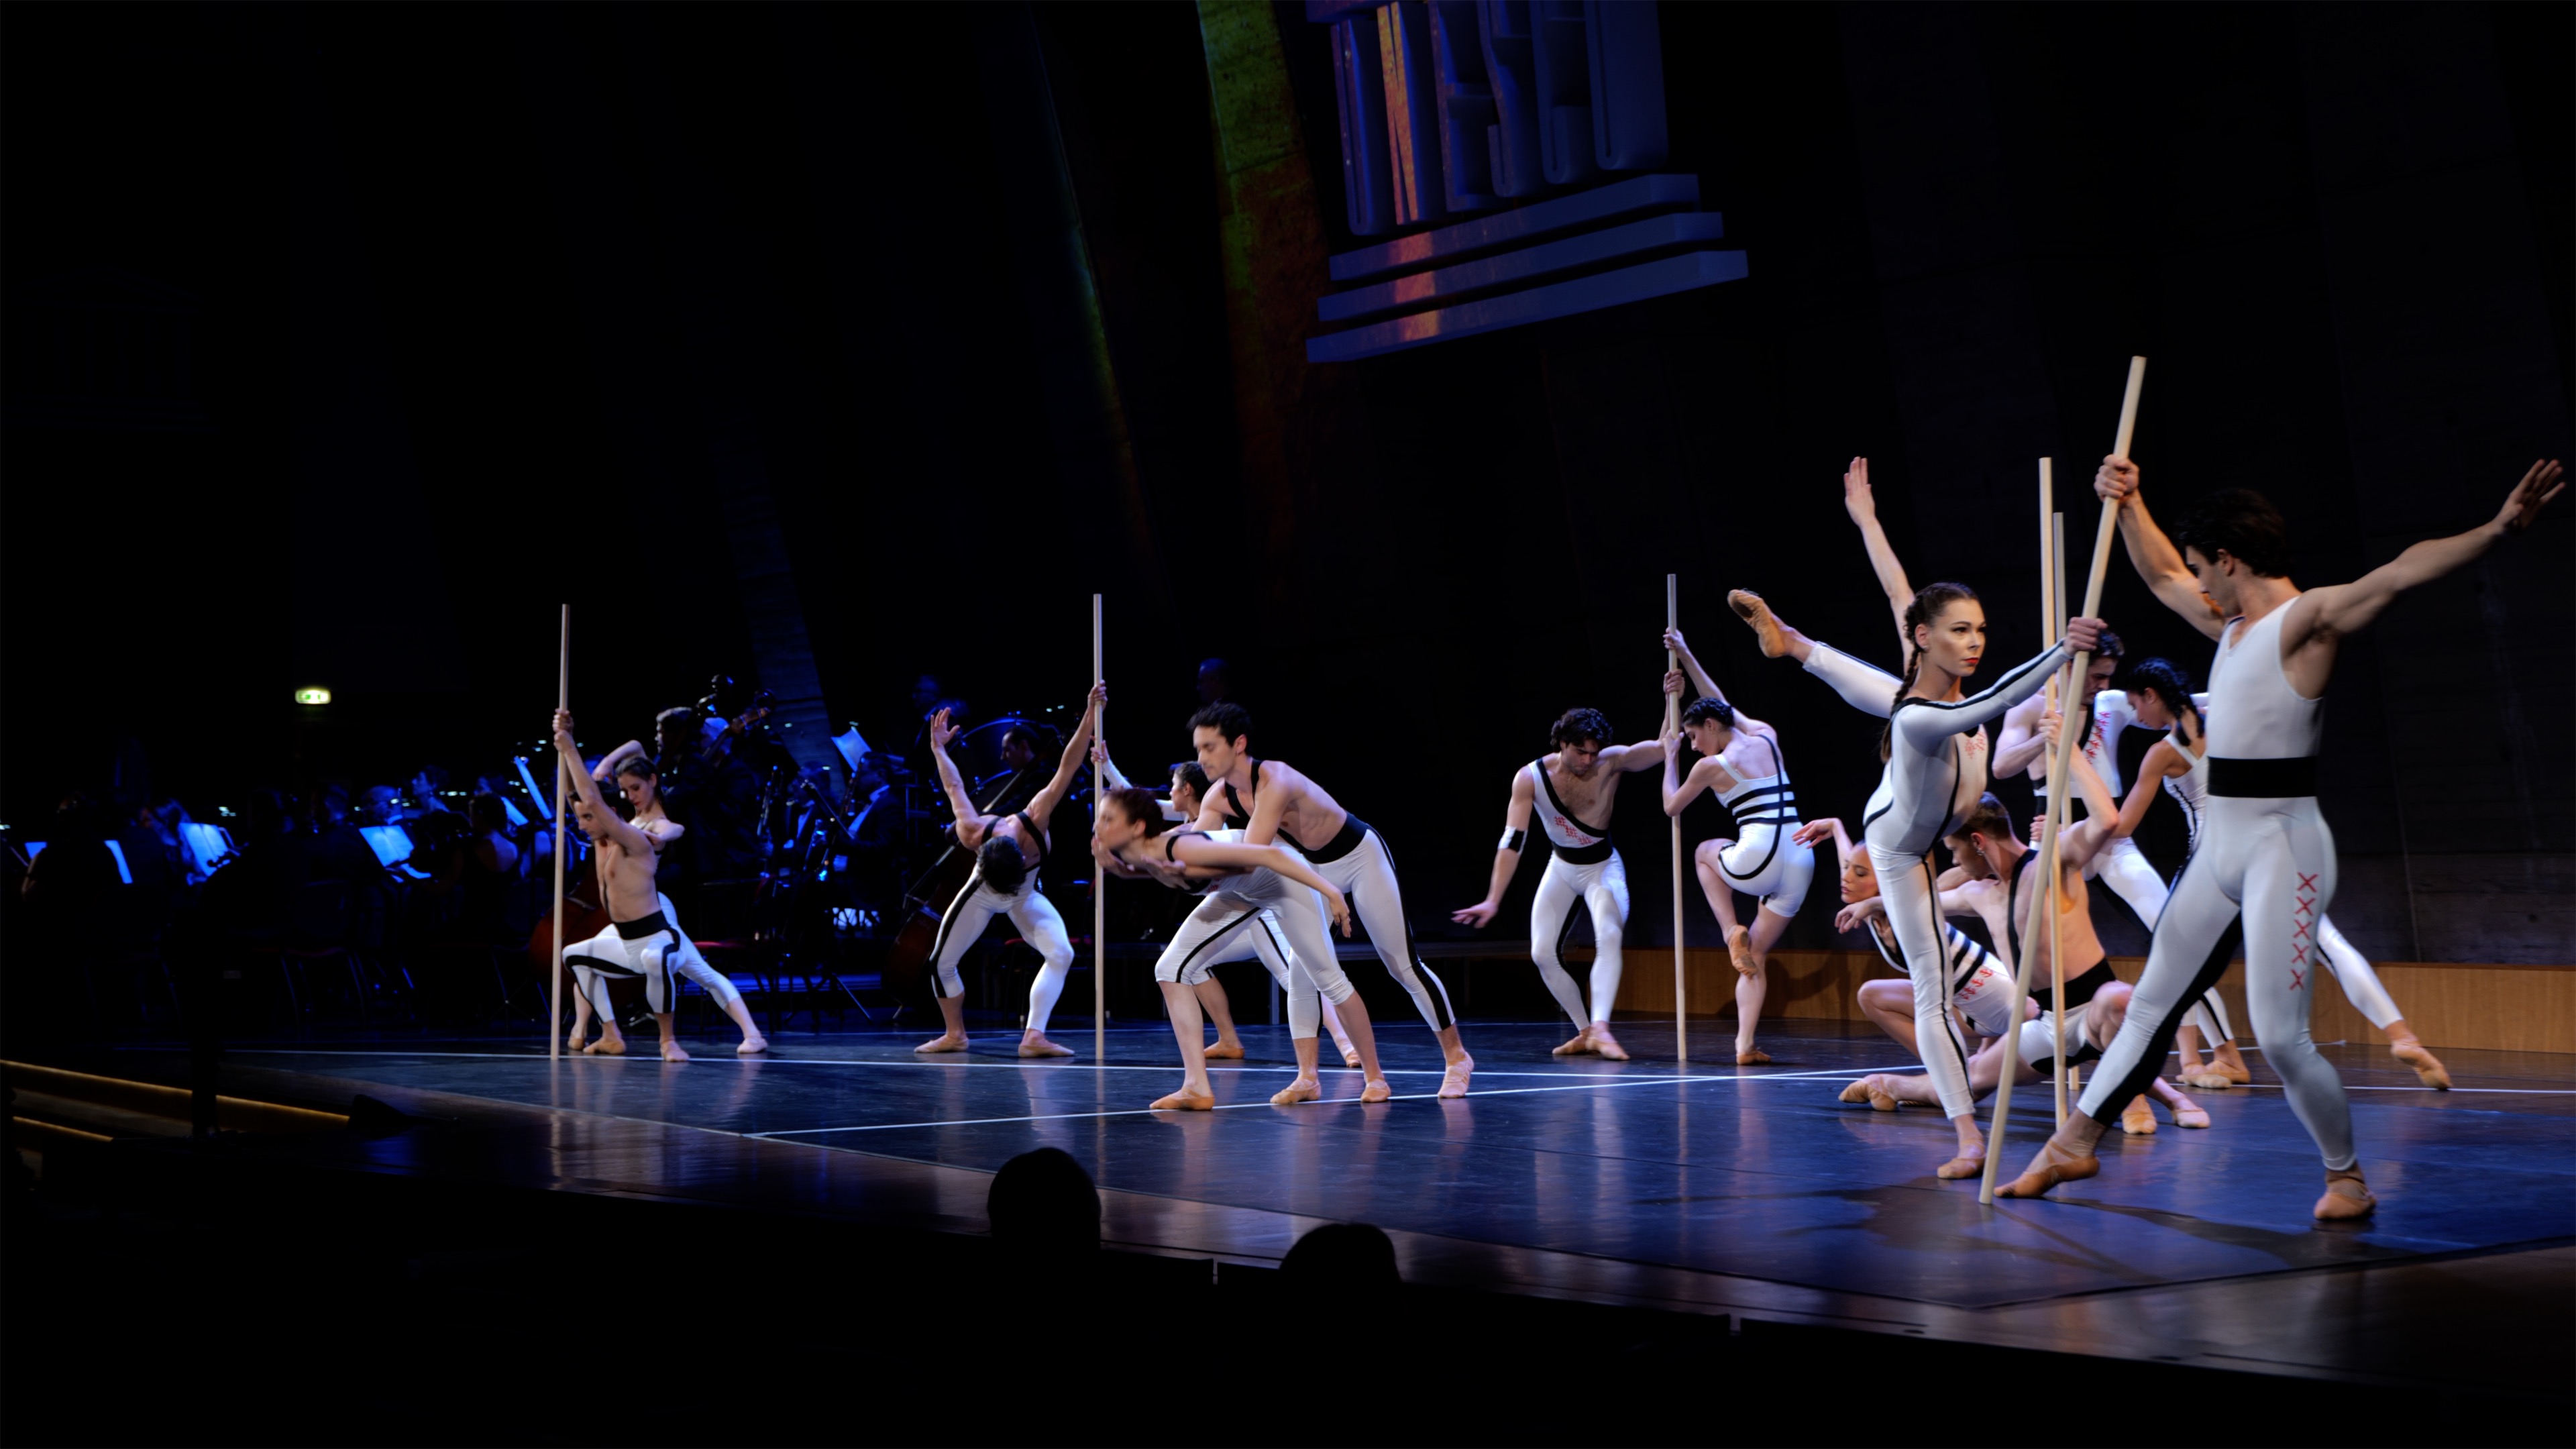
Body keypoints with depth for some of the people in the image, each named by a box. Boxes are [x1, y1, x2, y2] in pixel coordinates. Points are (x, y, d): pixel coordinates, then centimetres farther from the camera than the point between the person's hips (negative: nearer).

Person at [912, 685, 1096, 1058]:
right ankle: (955, 1035, 19)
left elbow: (1066, 769, -42)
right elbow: (954, 788, -17)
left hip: (1026, 899, 0)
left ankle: (1034, 1036, -25)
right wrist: (938, 750, -1)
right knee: (941, 963, -2)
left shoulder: (1034, 822, -39)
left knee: (1061, 954, -23)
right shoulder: (973, 834, -37)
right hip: (980, 897, 0)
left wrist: (1090, 715, -47)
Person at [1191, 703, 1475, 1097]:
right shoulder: (1219, 797, -12)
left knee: (1404, 966, 0)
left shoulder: (1275, 781, -36)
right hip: (1317, 869, 7)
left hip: (1362, 857, -7)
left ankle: (1456, 1056, 15)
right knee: (1303, 968, -5)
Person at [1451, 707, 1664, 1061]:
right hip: (1561, 868, 2)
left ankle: (1600, 1028, -37)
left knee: (1608, 938, -29)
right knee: (1543, 954, -5)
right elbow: (1512, 842, -24)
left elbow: (1666, 746, -32)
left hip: (1603, 867, -2)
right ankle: (1585, 1033, 9)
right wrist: (1493, 901, -30)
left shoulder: (1612, 762, -22)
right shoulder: (1530, 778, -22)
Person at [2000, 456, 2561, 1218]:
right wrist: (2128, 505, 23)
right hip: (2221, 847, 9)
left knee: (2280, 1036, -11)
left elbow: (2404, 570, -26)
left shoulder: (2307, 619, -11)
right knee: (2152, 1006, 16)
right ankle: (2075, 1143, 26)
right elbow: (2160, 573, 32)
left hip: (2282, 846, -9)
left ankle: (2347, 1177, 8)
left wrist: (2496, 529, -39)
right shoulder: (2234, 624, 15)